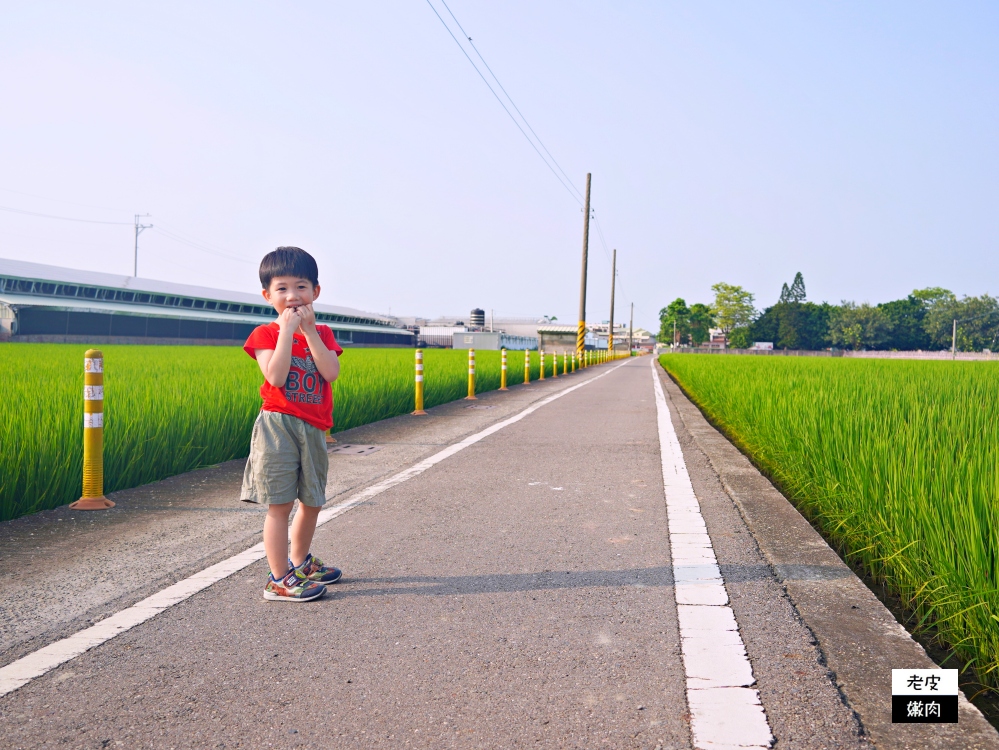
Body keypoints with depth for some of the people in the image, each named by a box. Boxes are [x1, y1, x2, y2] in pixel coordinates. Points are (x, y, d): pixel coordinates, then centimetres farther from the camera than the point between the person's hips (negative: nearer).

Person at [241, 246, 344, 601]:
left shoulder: (321, 334, 10)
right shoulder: (264, 334, -2)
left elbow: (331, 372, -8)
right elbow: (275, 377, -18)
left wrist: (309, 330, -11)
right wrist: (287, 330, -17)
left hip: (313, 429, 5)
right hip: (278, 425, -5)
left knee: (312, 502, 17)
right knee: (280, 503, -5)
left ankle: (300, 562, 38)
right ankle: (279, 580, 4)